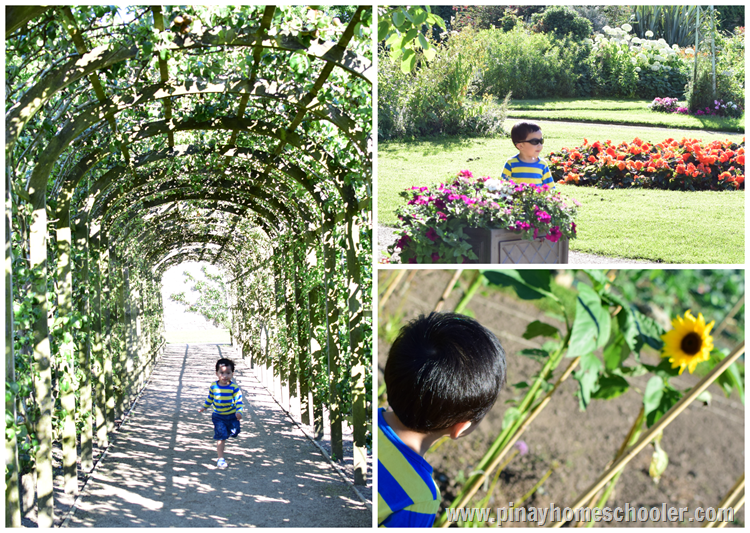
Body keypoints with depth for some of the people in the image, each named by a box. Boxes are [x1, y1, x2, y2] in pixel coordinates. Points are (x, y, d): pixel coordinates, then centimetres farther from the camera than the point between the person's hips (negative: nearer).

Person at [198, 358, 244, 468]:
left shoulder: (234, 387, -13)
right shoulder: (213, 386, -4)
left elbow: (238, 401, -13)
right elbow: (210, 398, 14)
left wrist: (239, 412, -27)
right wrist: (204, 407, 22)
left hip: (232, 416, 0)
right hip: (218, 417, 0)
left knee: (234, 433, 12)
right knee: (220, 437, -6)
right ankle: (220, 458, -1)